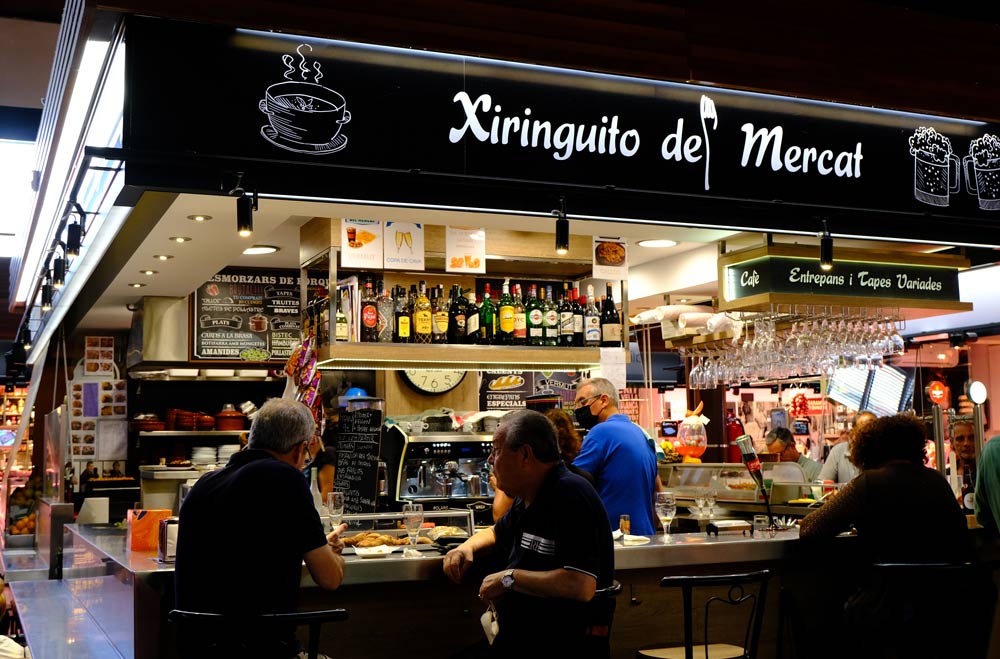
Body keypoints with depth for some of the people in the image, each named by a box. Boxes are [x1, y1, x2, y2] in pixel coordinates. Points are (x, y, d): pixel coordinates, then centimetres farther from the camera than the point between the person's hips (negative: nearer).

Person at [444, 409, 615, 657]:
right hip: (516, 637, 9)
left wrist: (510, 578, -18)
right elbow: (497, 533, 35)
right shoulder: (527, 499, 13)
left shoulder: (570, 495, -18)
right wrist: (468, 547, 12)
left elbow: (581, 586, -28)